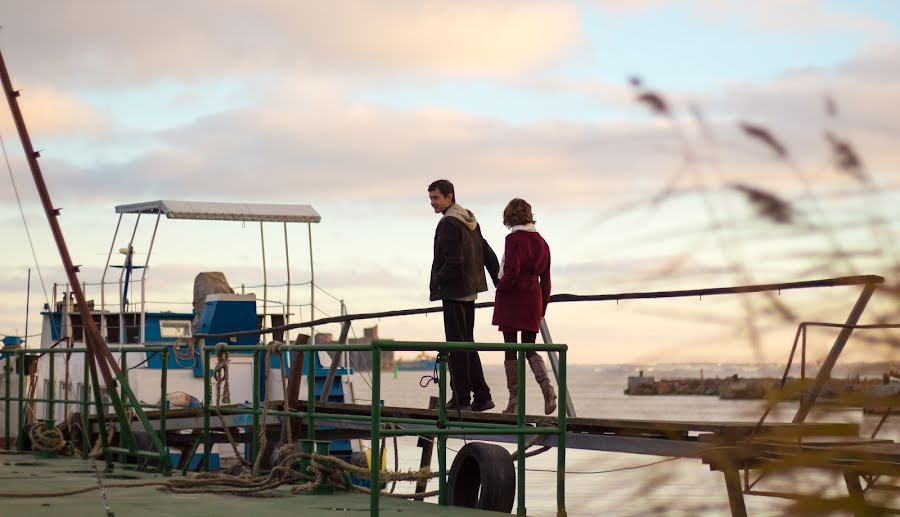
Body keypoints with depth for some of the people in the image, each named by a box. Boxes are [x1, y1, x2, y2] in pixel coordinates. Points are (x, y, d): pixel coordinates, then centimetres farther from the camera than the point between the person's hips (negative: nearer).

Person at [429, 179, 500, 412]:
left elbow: (454, 261, -22)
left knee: (456, 344, -5)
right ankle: (481, 396, 15)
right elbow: (488, 254, 18)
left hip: (454, 292, -9)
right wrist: (499, 282, 21)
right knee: (467, 343, 14)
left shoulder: (448, 223, -15)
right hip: (470, 291, 9)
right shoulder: (470, 221, 15)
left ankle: (461, 398, -4)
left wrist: (436, 282, -11)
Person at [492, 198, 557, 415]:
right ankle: (547, 388, -13)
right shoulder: (541, 242, 10)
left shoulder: (514, 239, -10)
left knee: (511, 348, 3)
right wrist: (542, 308, 19)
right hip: (533, 299, 6)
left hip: (512, 299, -6)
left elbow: (512, 271, -19)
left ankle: (514, 399, 4)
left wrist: (500, 289, -3)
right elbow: (545, 279, 13)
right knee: (529, 348, 10)